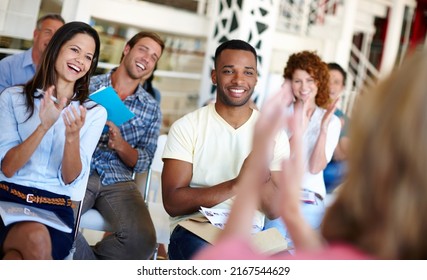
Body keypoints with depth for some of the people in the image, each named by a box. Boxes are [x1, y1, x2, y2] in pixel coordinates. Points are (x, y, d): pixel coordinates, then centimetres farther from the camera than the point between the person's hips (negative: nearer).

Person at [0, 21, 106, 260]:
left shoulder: (95, 112, 9)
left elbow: (70, 179, 1)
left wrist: (72, 136, -19)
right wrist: (44, 126, -18)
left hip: (56, 210, 1)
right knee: (36, 239, -34)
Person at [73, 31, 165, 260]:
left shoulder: (152, 109, 12)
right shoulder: (86, 86, 8)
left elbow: (143, 163, 8)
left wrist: (121, 145, -12)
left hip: (118, 181, 2)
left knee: (143, 240, -26)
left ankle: (84, 259, 3)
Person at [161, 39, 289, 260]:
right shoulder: (186, 127, -1)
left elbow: (276, 211, 3)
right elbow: (173, 202, -9)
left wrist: (262, 178, -20)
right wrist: (236, 184, -21)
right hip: (194, 228, -3)